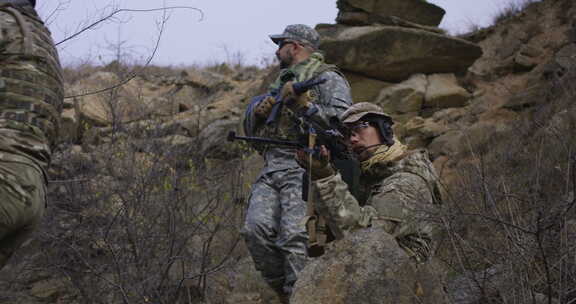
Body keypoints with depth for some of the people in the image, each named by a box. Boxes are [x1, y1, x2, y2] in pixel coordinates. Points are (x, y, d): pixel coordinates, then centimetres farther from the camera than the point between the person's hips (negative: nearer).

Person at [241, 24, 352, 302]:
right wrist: (259, 110, 8)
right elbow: (250, 127, 30)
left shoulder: (328, 79, 5)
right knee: (256, 229, -14)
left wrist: (305, 104, -18)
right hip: (271, 169, 7)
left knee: (294, 237, -21)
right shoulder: (281, 82, 29)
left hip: (303, 167, -7)